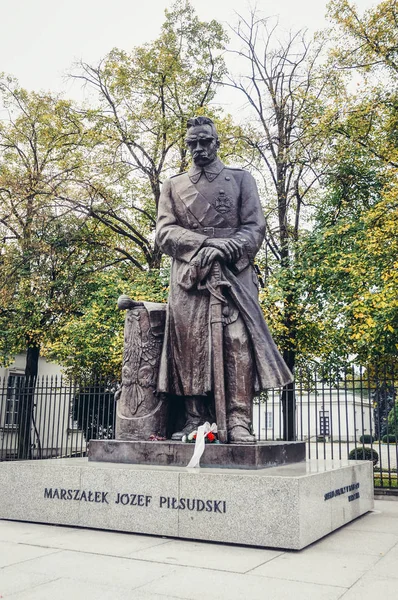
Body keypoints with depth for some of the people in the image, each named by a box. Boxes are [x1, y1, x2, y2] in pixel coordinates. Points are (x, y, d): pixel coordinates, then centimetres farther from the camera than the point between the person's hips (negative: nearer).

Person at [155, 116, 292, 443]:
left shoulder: (242, 179, 16)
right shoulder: (173, 185, 20)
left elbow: (255, 227, 5)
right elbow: (165, 232, 7)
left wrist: (225, 251, -14)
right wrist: (206, 242, -10)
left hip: (234, 273, -1)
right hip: (188, 276, 2)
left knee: (238, 342, -13)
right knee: (189, 345, -5)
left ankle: (239, 422, -12)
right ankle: (195, 419, 2)